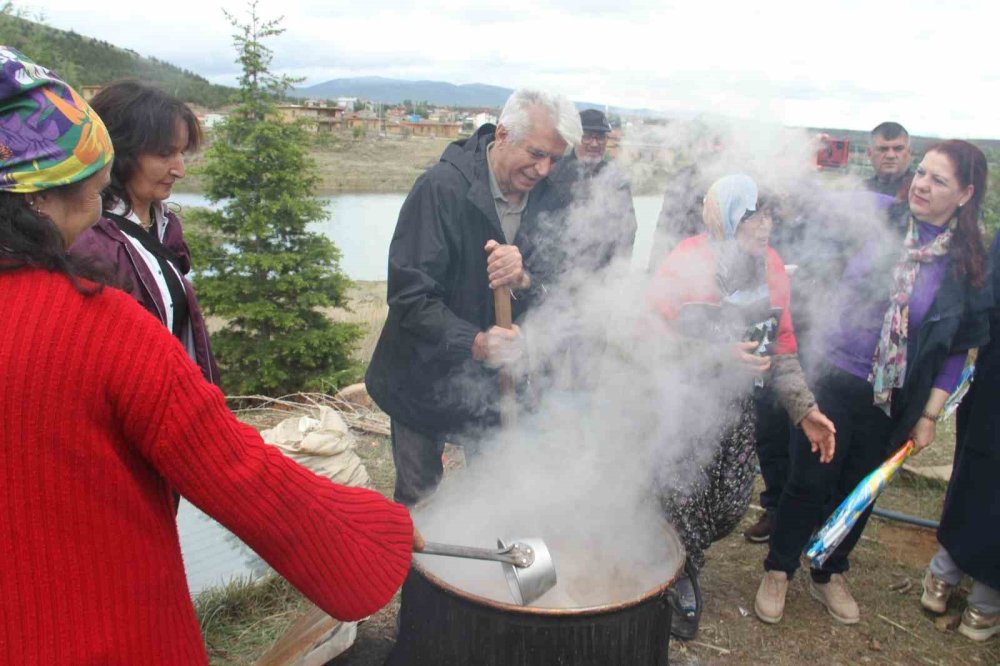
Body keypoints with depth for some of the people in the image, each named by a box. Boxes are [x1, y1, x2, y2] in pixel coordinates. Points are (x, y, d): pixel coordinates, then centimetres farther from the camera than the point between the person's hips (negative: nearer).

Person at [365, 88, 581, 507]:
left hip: (497, 379, 4)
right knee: (417, 496, 13)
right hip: (427, 376, -3)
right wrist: (473, 343, -38)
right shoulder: (441, 188, -20)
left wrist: (524, 281, -29)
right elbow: (410, 295, -23)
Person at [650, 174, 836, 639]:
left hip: (734, 406, 5)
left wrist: (803, 409, 0)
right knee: (685, 501, -3)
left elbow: (781, 344, 7)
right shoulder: (686, 263, -16)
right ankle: (682, 587, 27)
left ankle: (680, 558, 38)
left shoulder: (771, 267, 1)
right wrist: (722, 354, -27)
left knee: (732, 504, 7)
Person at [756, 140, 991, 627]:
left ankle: (829, 575, 39)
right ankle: (778, 572, 27)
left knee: (858, 491, 17)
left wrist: (930, 414, 1)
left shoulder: (969, 263, -2)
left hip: (891, 401, 2)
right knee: (808, 482, 5)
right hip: (831, 380, -2)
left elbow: (957, 349, 3)